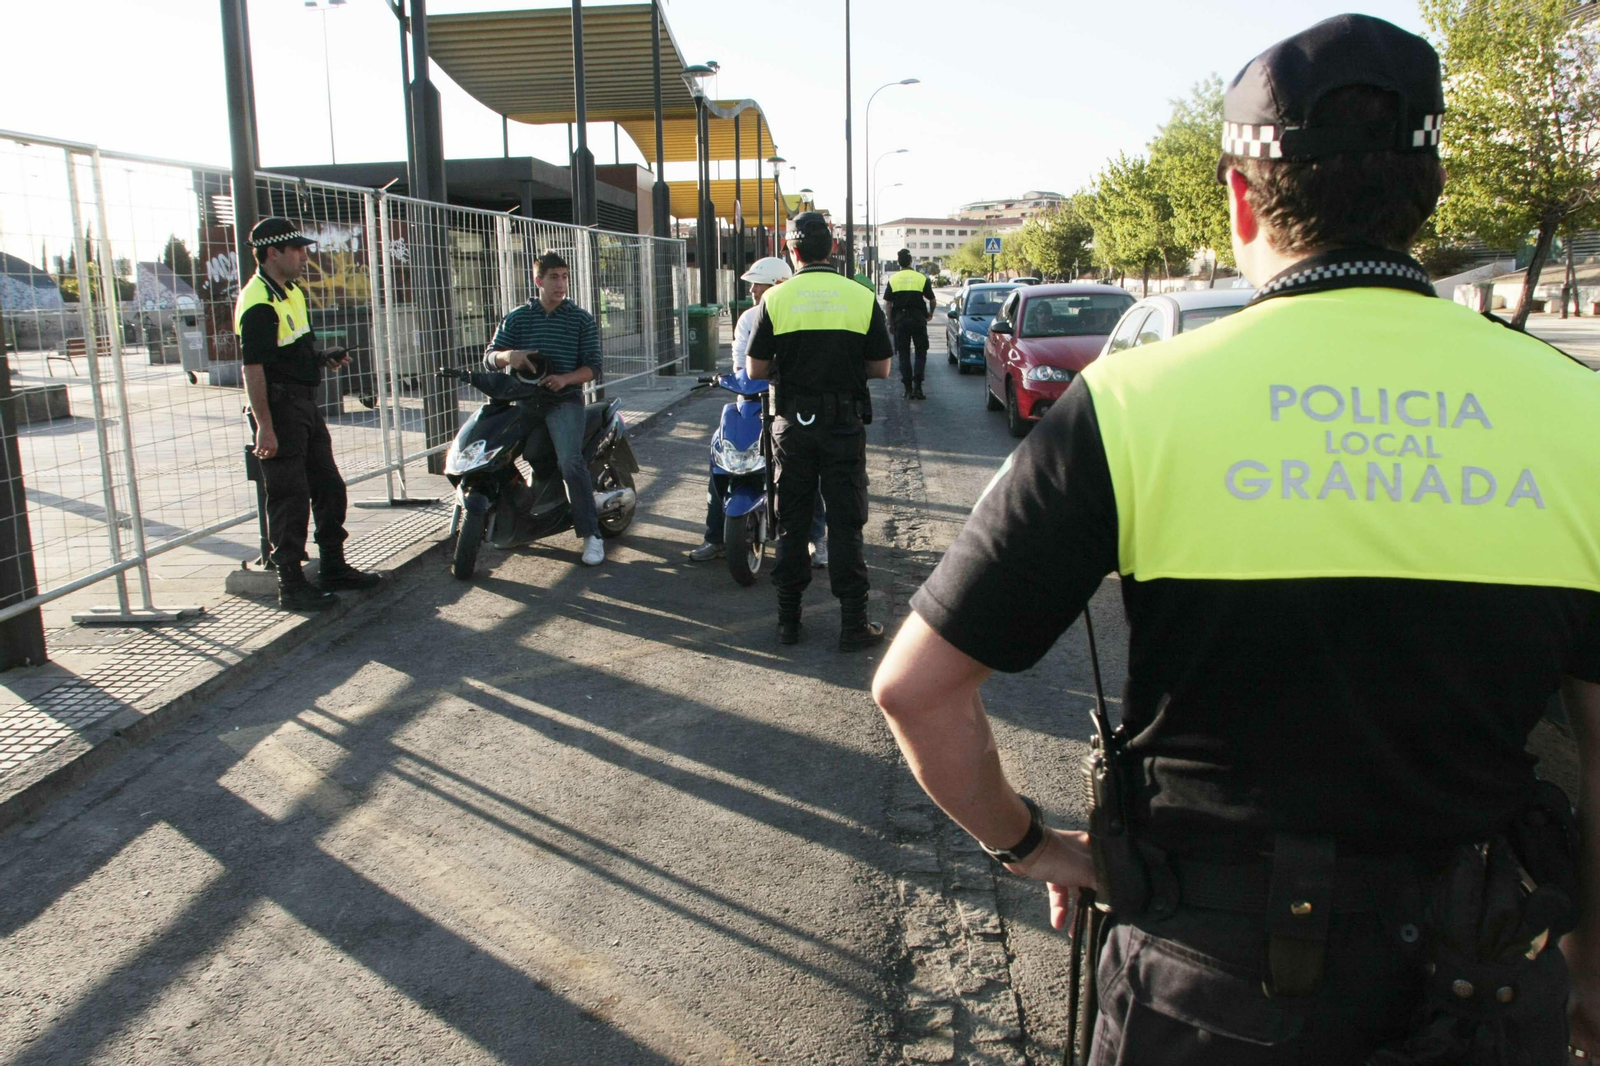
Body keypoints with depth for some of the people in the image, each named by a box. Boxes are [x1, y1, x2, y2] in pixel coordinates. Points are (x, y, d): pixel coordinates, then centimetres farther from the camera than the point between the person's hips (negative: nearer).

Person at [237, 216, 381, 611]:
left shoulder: (292, 292, 14)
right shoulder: (258, 304, -17)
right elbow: (252, 369, -21)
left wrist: (323, 358, 7)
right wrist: (264, 427, -25)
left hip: (305, 404, 10)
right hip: (279, 410, -10)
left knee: (329, 488, 15)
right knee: (289, 499, -4)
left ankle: (333, 568, 28)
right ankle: (291, 585, 4)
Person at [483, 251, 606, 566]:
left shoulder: (581, 319, 8)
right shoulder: (516, 317, 12)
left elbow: (593, 366, 2)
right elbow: (490, 357, 8)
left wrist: (565, 378, -17)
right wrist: (508, 356, -16)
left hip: (565, 399, -3)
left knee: (570, 460, -25)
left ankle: (591, 534, -20)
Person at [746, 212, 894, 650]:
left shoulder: (775, 300, -4)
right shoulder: (862, 298, -2)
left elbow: (755, 369, -2)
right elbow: (880, 368, 1)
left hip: (792, 424, 1)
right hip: (844, 424, 0)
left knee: (791, 520, 10)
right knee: (846, 523, 4)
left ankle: (788, 618, 16)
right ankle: (853, 624, 6)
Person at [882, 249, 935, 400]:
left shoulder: (892, 279, 3)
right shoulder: (922, 278, -1)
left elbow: (888, 303, 2)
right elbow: (932, 301, 4)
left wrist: (890, 322, 10)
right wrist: (930, 313, 24)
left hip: (899, 320, 1)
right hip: (918, 319, -1)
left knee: (904, 354, 8)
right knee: (921, 352, 8)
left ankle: (908, 389, 5)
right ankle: (917, 386, -5)